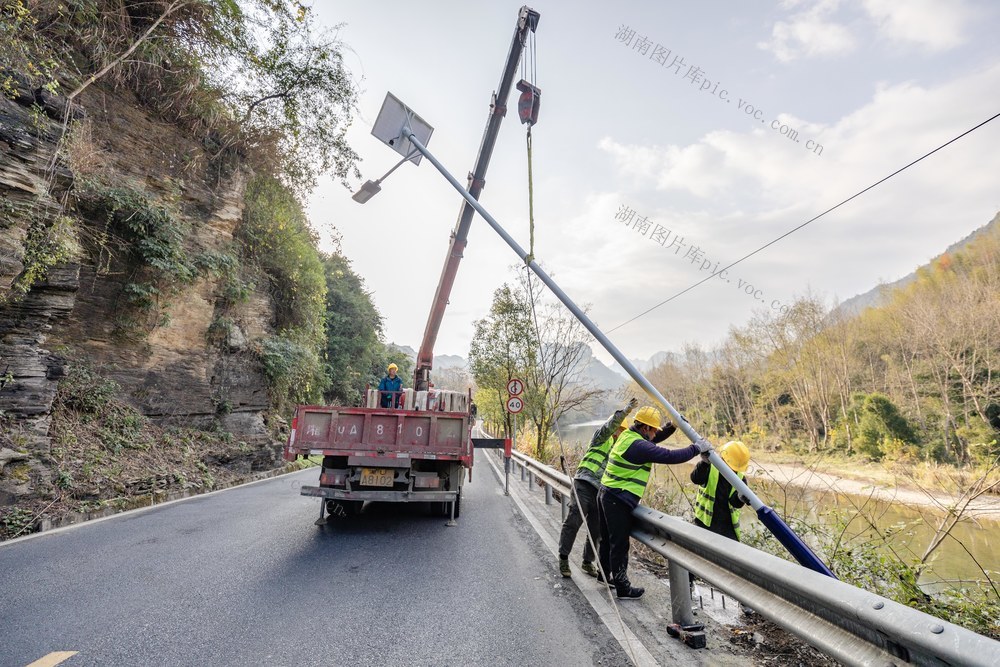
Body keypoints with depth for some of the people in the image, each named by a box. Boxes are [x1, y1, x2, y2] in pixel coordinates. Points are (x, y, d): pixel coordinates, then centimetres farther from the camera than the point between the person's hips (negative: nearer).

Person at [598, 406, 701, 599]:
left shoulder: (627, 436, 9)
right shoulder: (638, 445, -21)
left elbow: (652, 440, 23)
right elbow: (669, 456, -21)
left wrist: (672, 427, 12)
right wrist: (695, 449, -9)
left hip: (606, 494, 10)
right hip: (618, 500, -10)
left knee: (608, 539, 23)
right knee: (619, 544, 2)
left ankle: (605, 573, 39)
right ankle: (622, 587, 13)